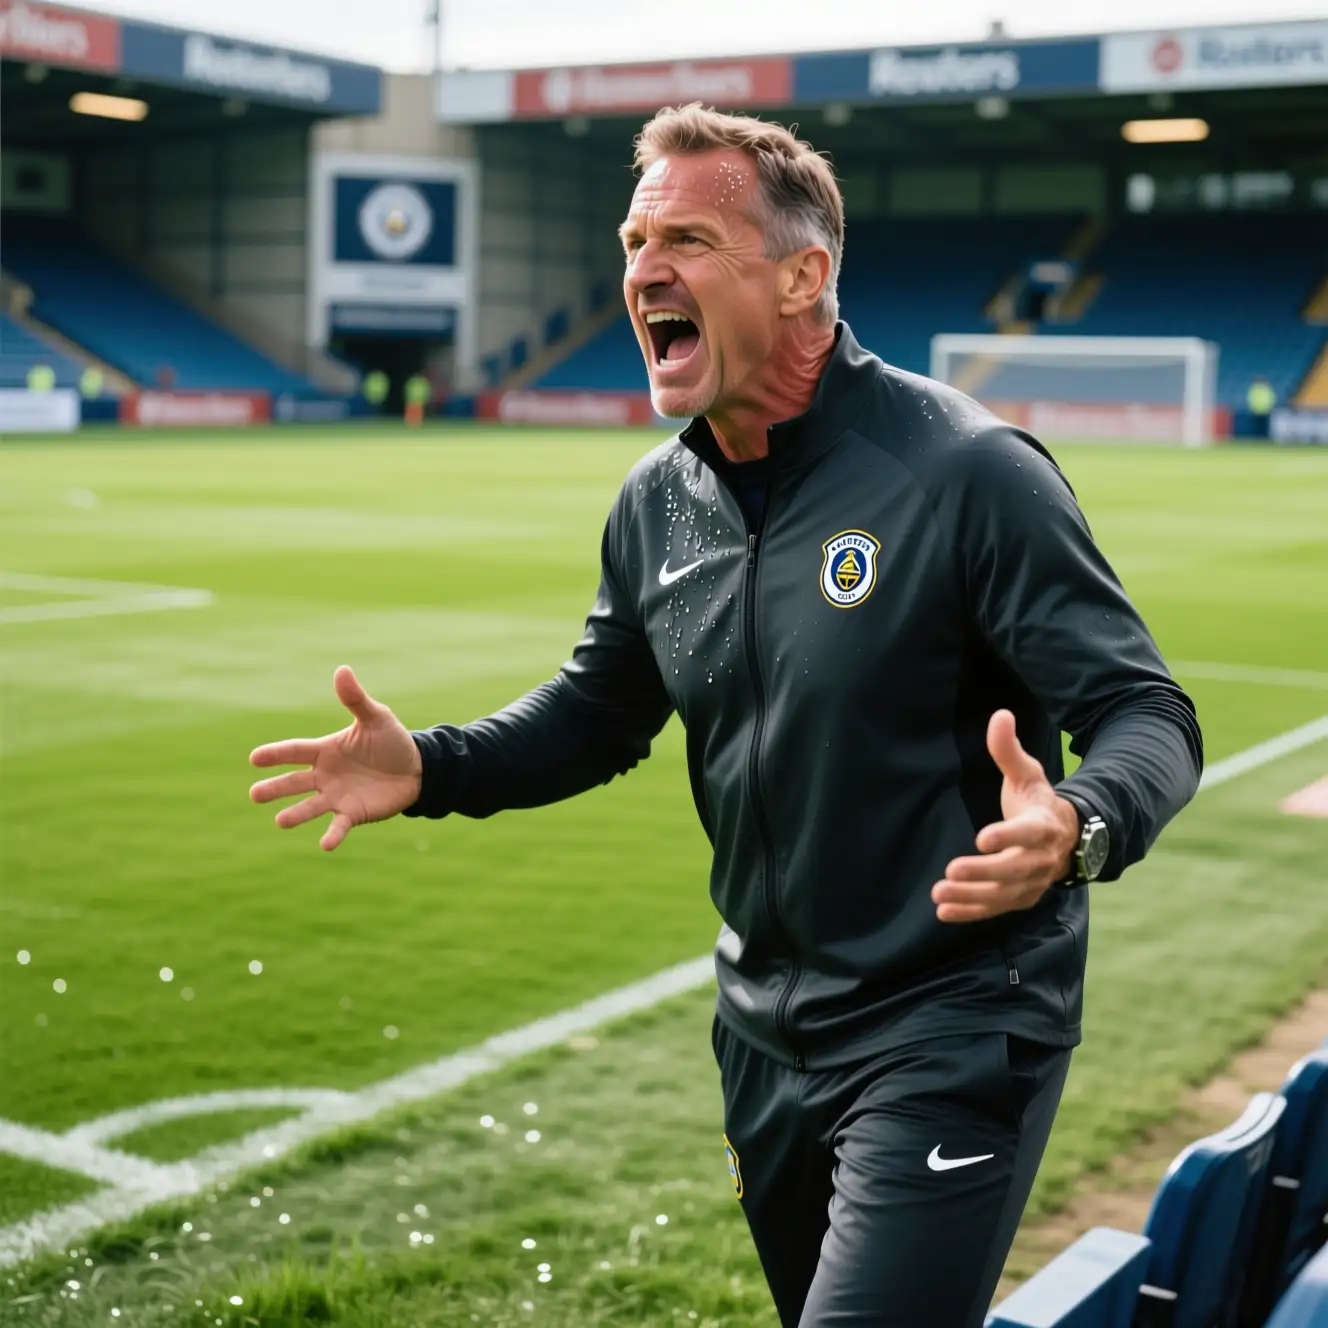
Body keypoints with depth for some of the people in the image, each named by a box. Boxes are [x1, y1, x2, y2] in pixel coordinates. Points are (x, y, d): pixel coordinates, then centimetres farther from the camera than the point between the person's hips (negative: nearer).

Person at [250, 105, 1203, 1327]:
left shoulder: (968, 474, -18)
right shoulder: (657, 501, 3)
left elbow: (1146, 715, -18)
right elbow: (601, 712, 15)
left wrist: (1076, 829, -40)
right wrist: (429, 768, -2)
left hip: (953, 1037, -6)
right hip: (771, 1031, 7)